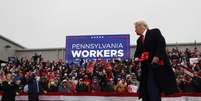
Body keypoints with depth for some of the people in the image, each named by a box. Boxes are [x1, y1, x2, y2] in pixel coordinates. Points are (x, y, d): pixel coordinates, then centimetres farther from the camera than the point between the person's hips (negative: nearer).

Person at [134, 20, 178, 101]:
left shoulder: (155, 32, 3)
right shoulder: (139, 40, 23)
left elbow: (161, 44, -10)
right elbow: (137, 52, 19)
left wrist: (157, 56, -21)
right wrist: (136, 58, -4)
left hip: (157, 64, -7)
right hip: (146, 67, 7)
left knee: (152, 87, -15)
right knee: (145, 89, 1)